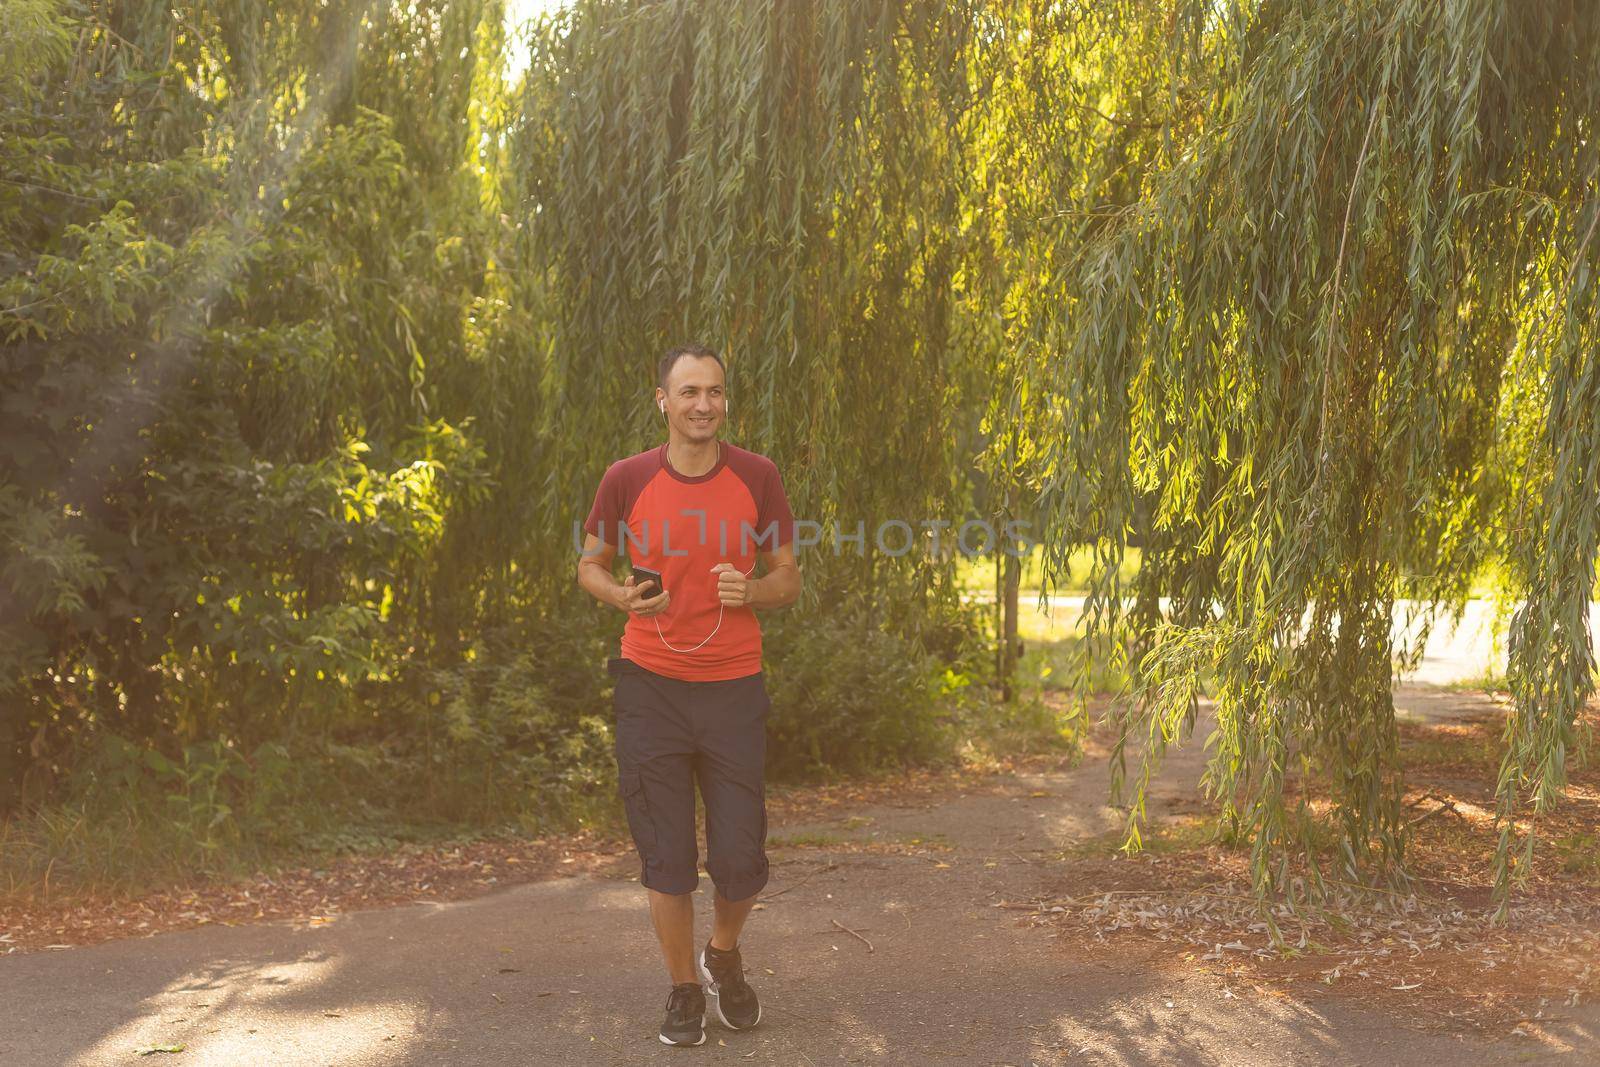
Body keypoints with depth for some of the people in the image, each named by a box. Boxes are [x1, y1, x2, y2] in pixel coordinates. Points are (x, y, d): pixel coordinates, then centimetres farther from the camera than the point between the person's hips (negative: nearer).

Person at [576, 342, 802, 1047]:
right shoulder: (626, 479, -2)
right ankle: (684, 989, 24)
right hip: (651, 688, 0)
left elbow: (789, 578, 7)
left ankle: (723, 956, 33)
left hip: (734, 689, 1)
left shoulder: (757, 477, 0)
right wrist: (621, 596, -12)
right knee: (665, 858, 4)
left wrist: (752, 590, -15)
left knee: (741, 859, 2)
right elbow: (589, 565, 10)